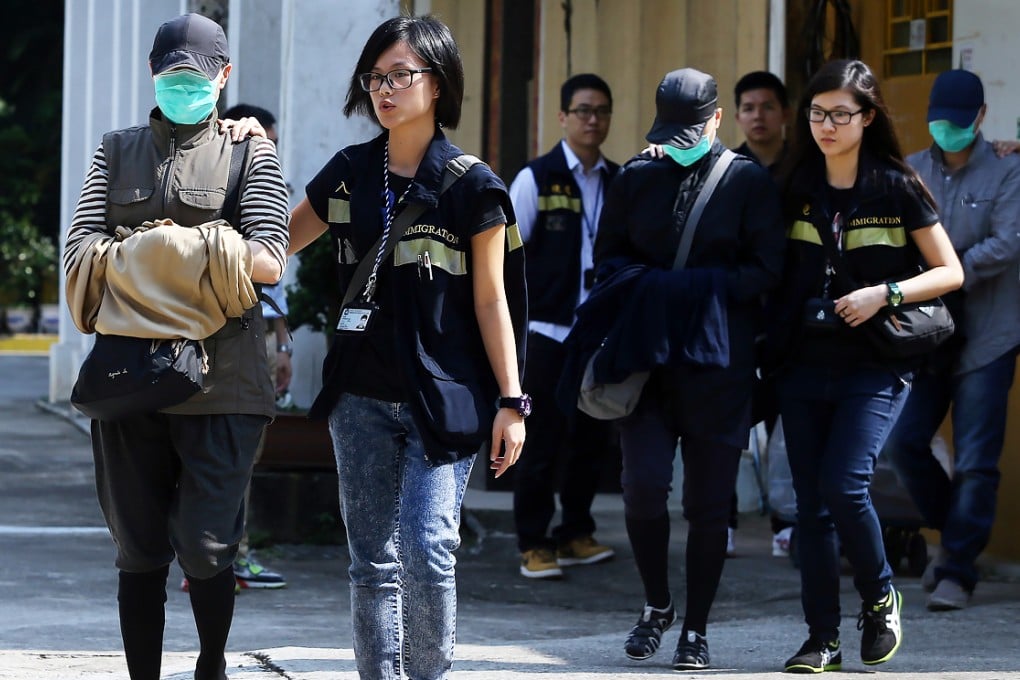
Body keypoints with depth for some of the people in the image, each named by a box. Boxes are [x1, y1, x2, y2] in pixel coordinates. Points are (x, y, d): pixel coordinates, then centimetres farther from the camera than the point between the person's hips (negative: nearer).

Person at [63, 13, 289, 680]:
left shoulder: (251, 153, 8)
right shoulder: (119, 150, 16)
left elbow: (268, 259, -7)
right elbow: (80, 248, 3)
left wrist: (158, 246, -13)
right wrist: (155, 250, -15)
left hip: (221, 381, -2)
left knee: (205, 547, -4)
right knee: (140, 551, 4)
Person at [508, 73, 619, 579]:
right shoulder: (536, 178, -2)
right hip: (548, 331, -4)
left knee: (594, 439, 8)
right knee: (542, 442, -1)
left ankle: (575, 534, 21)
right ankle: (533, 545, 6)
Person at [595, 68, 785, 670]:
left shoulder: (750, 183, 2)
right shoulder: (637, 178, 11)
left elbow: (766, 270, -4)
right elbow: (608, 257, 16)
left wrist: (698, 287, -15)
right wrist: (640, 284, -6)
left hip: (718, 362, -2)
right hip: (647, 356, 2)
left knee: (709, 503, 2)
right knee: (644, 485, -11)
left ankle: (697, 629, 14)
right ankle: (657, 605, 13)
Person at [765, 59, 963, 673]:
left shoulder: (896, 187, -3)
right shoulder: (795, 189, 7)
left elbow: (950, 273, -1)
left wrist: (885, 293, -14)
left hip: (875, 366, -4)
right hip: (804, 363, 4)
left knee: (843, 485, -17)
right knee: (811, 501, 3)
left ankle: (881, 597, 8)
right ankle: (823, 638, 10)